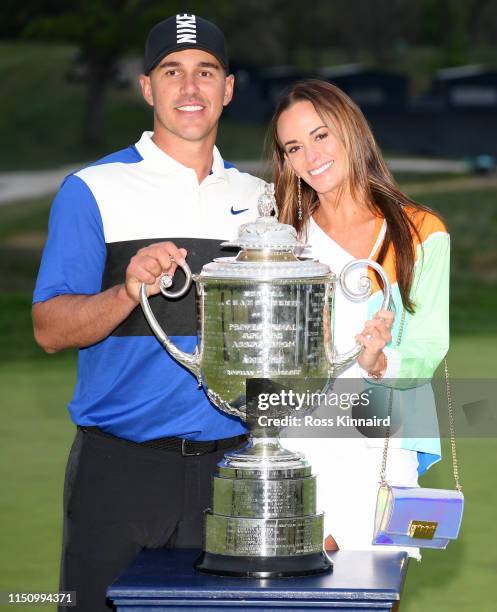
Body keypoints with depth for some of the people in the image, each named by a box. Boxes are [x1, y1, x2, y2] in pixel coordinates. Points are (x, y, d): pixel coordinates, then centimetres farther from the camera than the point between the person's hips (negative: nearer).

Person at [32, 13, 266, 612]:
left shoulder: (259, 198, 13)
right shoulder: (92, 191, 0)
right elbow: (50, 330, -6)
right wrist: (129, 292, -23)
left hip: (231, 467, 3)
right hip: (120, 471, -3)